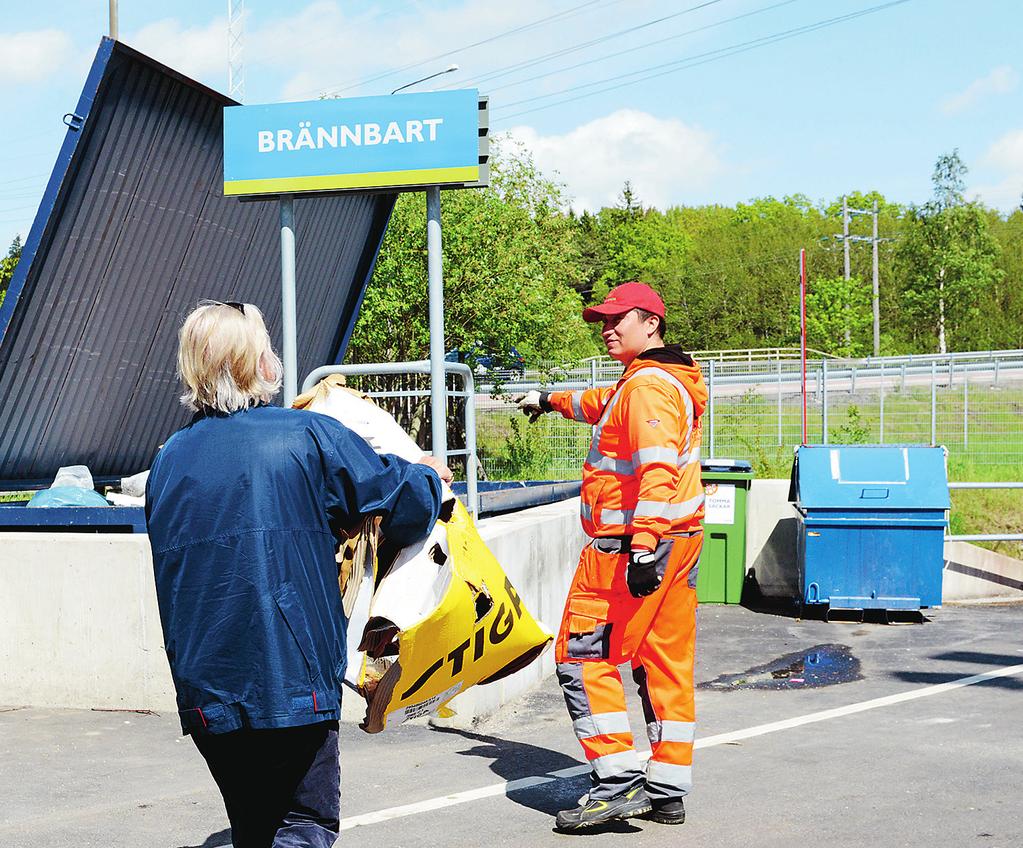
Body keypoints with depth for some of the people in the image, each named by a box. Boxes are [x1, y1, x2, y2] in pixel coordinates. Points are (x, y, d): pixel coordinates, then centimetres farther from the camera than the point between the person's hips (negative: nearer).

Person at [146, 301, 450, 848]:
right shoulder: (310, 436, -6)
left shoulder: (168, 460, 8)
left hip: (203, 694, 5)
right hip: (291, 681, -5)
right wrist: (428, 474, 19)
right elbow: (405, 510, -5)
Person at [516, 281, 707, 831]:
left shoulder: (649, 385, -15)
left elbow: (657, 470, -27)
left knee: (581, 656, -5)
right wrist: (552, 401, 53)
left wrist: (643, 547, -33)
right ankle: (667, 792, 16)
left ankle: (619, 783, -8)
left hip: (629, 545, -10)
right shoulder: (670, 381, 18)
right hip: (681, 540, 10)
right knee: (665, 665, 11)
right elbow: (605, 406, 39)